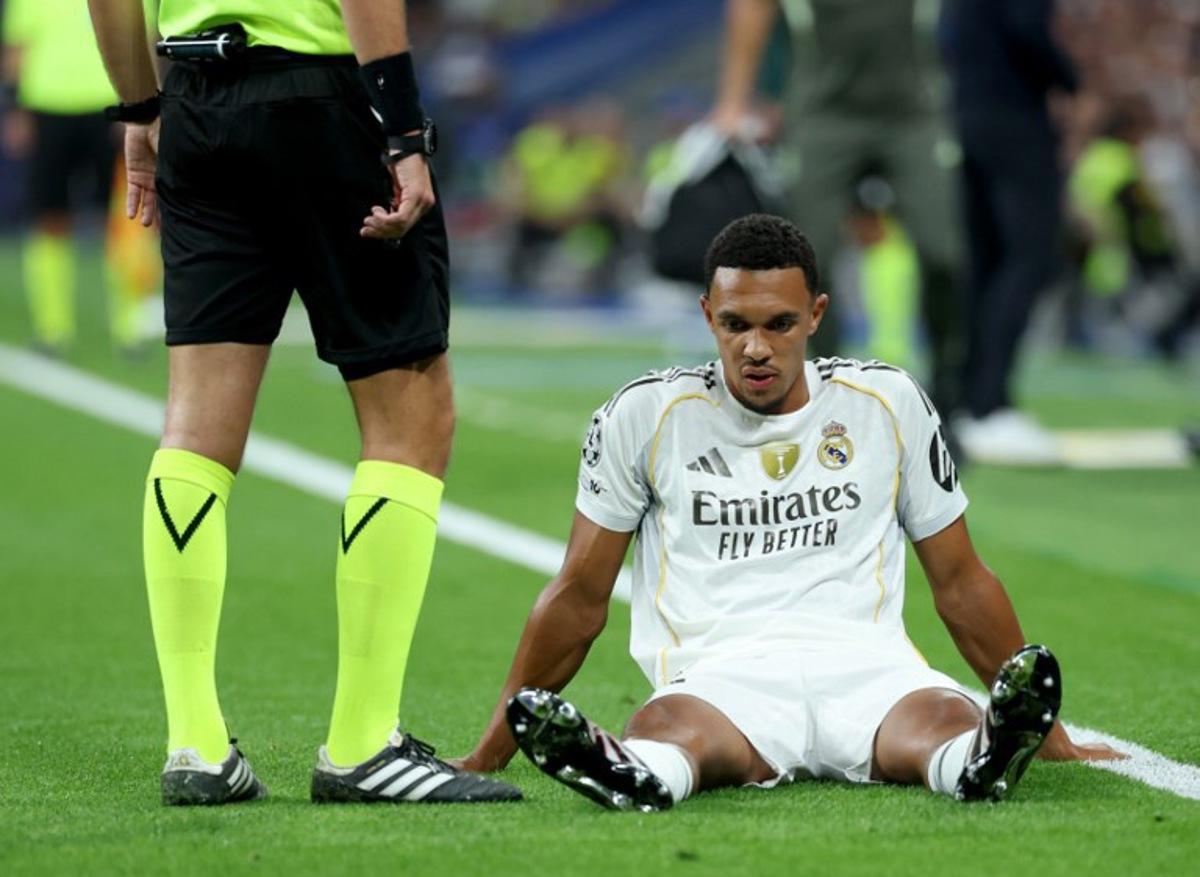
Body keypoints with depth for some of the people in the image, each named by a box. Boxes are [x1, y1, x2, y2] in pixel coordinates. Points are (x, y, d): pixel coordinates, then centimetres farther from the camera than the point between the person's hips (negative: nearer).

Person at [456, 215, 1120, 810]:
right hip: (722, 675, -1)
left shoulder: (888, 404, 15)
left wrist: (1051, 736, 21)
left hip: (865, 664, 2)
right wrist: (490, 753, 16)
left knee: (947, 717, -36)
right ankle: (635, 773, -71)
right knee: (667, 728, -40)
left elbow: (960, 583, 22)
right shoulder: (647, 415, 11)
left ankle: (986, 759, -67)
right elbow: (580, 596, 17)